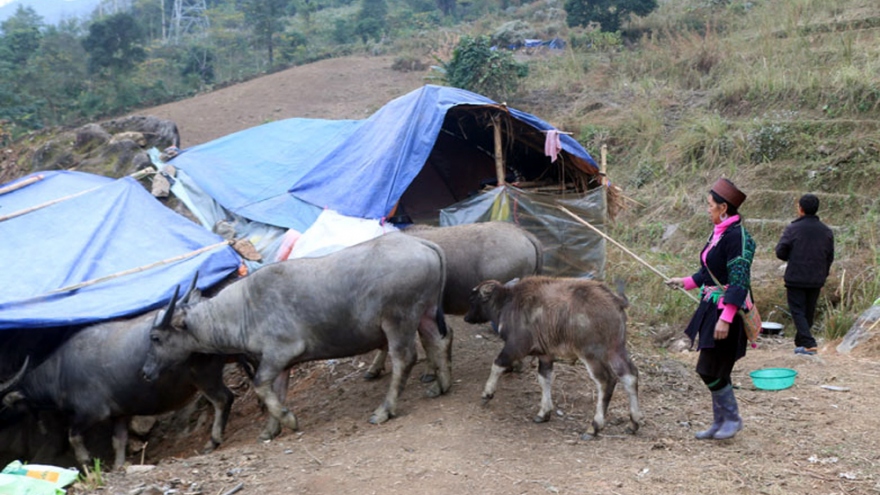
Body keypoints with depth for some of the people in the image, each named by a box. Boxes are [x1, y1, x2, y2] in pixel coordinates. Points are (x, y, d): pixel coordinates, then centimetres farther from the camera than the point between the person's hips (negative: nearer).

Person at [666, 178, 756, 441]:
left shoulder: (737, 236, -18)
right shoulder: (718, 232, 11)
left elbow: (738, 281, -22)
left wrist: (725, 319, -25)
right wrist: (686, 282, 30)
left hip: (728, 311, -9)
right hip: (712, 308, 9)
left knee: (710, 370, -6)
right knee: (715, 371, 14)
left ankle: (732, 418, 11)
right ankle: (719, 421, 24)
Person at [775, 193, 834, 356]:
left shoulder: (792, 229, -11)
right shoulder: (826, 231, 4)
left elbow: (780, 252, -9)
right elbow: (830, 258, 8)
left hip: (795, 278, -4)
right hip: (816, 281, 4)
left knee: (797, 311, -1)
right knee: (809, 312, 14)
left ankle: (808, 344, -15)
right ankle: (800, 342, 24)